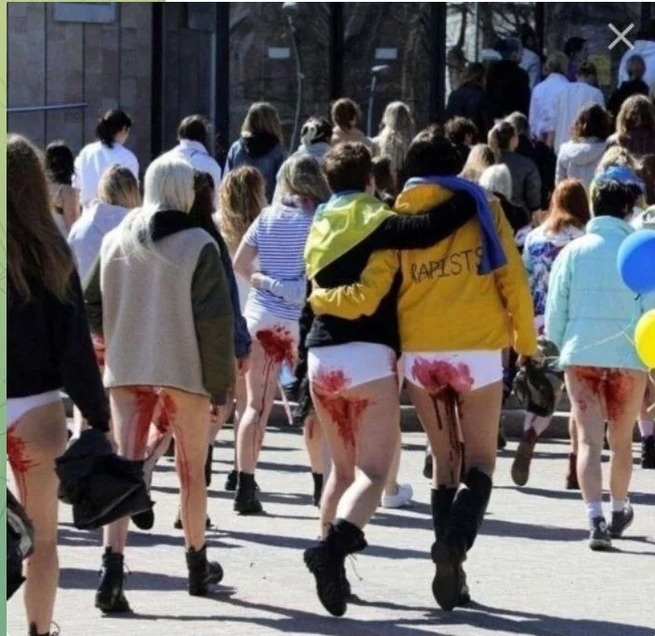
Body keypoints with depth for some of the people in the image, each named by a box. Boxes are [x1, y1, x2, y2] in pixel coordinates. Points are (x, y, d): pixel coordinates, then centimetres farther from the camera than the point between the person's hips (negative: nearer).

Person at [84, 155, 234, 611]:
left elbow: (93, 309, 9)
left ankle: (112, 570, -18)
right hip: (184, 374, -3)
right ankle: (198, 566, 28)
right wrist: (220, 384, -5)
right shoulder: (198, 246, -9)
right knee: (192, 472, 14)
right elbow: (215, 320, -12)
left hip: (126, 373, 3)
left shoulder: (116, 241, 4)